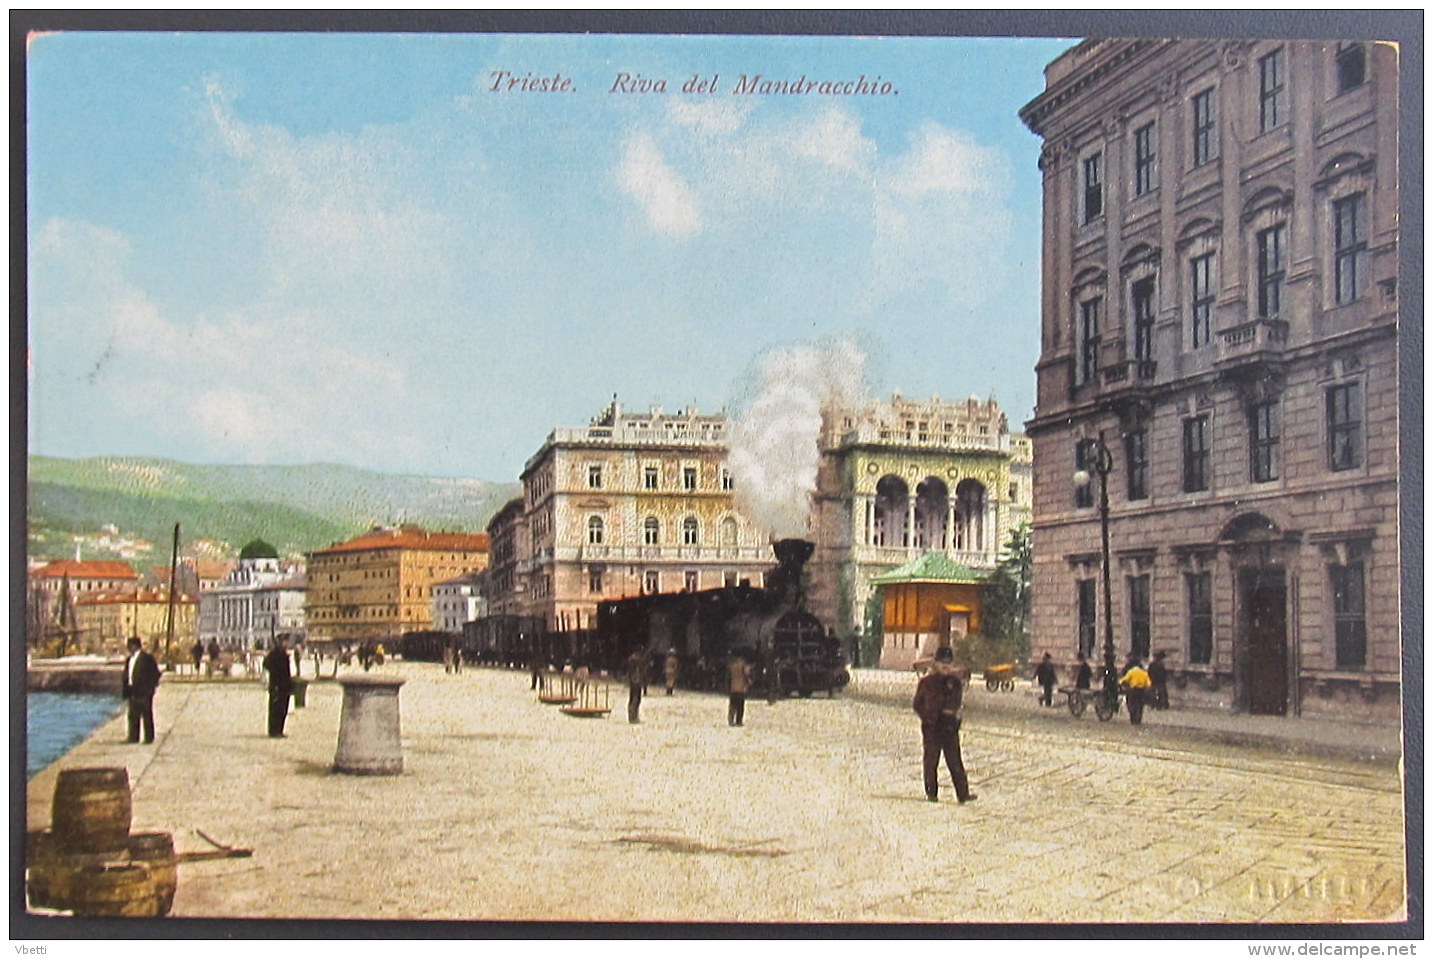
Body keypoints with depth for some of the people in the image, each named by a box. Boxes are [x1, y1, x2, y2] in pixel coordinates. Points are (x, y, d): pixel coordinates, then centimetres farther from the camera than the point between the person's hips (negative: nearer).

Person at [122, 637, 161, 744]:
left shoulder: (146, 658, -9)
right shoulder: (129, 660, 14)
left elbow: (155, 674, -9)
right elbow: (126, 675, 17)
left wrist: (150, 688, -12)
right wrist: (125, 691, 9)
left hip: (144, 692, -7)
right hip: (133, 692, 7)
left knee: (146, 715, -1)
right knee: (133, 716, 10)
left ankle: (149, 738, 5)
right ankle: (133, 737, 16)